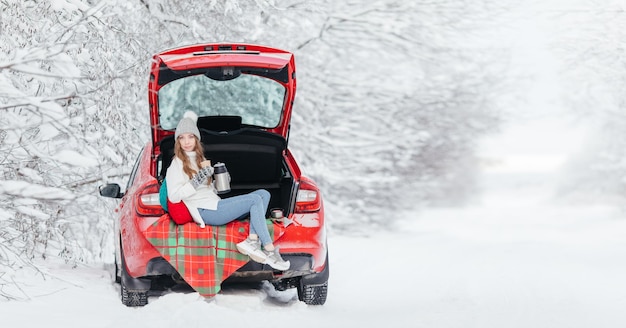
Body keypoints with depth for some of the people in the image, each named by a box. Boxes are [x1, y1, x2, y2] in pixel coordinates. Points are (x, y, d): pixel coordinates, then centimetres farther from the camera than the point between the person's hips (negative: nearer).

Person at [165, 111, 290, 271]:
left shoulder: (198, 158, 25)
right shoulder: (177, 164, -1)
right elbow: (174, 196, -14)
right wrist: (200, 178, -17)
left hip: (216, 204, 9)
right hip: (206, 212, -9)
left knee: (263, 194, -6)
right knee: (255, 200, -20)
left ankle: (252, 240, -25)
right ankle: (269, 250, -26)